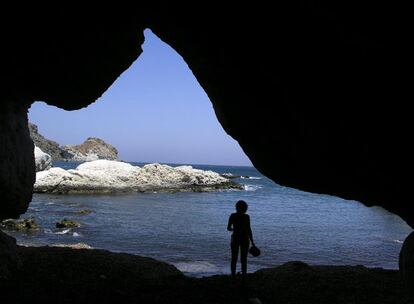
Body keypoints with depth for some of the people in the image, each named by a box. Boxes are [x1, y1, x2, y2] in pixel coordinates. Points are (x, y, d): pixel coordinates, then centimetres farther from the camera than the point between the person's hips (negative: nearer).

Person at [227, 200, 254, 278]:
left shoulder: (232, 216, -3)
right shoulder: (246, 217, -10)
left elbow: (228, 228, 2)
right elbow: (249, 230, -12)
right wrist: (252, 241, -5)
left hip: (235, 238, 2)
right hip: (244, 239, -2)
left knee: (234, 259, 11)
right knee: (243, 259, 7)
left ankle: (233, 276, 12)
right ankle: (243, 276, 7)